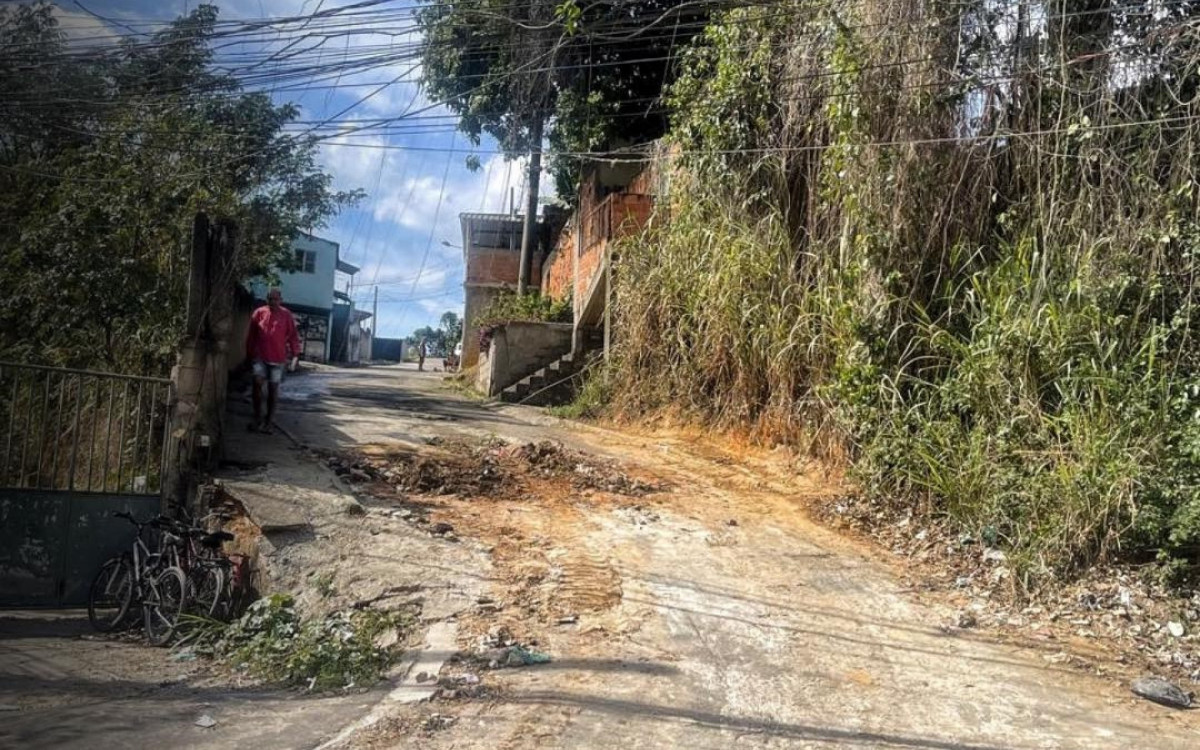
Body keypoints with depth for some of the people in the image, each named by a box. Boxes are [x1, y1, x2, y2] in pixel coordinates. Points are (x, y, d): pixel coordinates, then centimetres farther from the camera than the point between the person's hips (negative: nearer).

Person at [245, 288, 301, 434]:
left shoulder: (286, 315, 0)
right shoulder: (259, 313, 2)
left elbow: (293, 335, 0)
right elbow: (251, 335, 8)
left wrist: (295, 355, -7)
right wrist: (249, 354, 8)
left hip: (277, 358, 0)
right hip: (259, 356, 0)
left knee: (273, 388, 6)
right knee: (257, 383, -13)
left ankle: (269, 420, 14)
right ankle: (257, 418, -4)